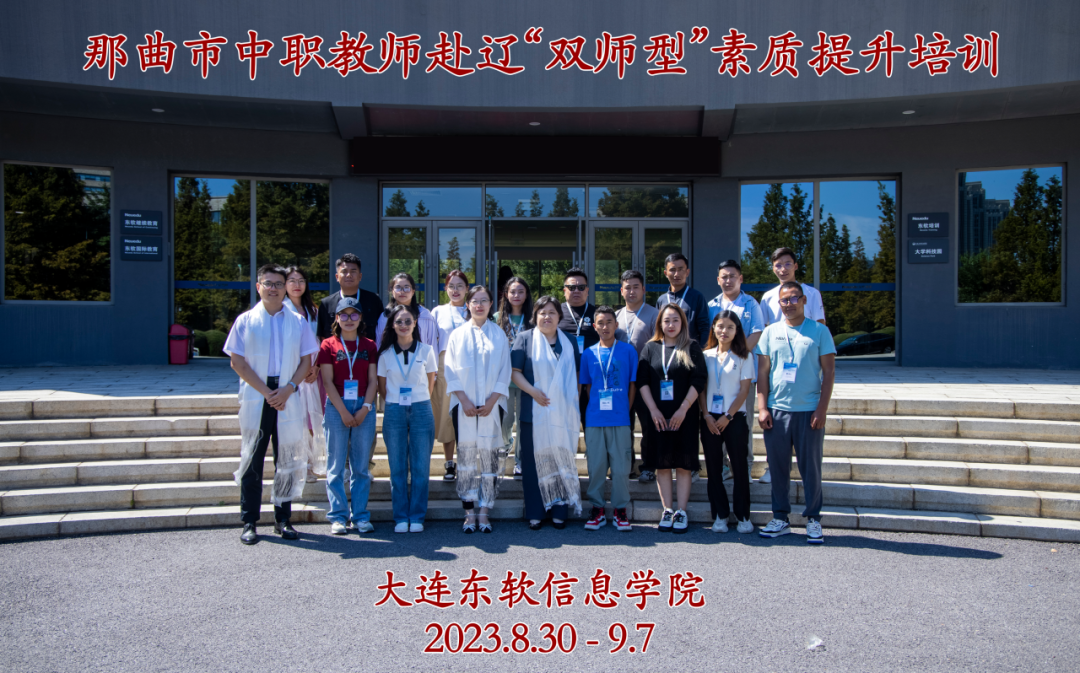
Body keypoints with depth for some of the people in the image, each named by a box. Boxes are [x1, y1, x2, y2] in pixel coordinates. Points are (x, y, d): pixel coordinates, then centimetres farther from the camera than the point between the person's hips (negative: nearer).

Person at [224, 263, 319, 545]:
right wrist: (266, 391, -10)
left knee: (287, 459, 5)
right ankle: (249, 522, 10)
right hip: (255, 400, -1)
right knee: (252, 459, 2)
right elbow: (237, 361, -1)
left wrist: (287, 389, -10)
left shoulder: (297, 321, 8)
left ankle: (283, 519, 16)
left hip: (288, 399, 1)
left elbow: (306, 361, 5)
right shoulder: (245, 321, 5)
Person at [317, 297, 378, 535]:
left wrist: (365, 408, -8)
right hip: (336, 407, -2)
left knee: (361, 466, 5)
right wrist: (343, 412, -10)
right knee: (336, 465, 1)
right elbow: (328, 381, -3)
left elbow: (372, 380, 5)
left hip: (364, 408, 2)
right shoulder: (328, 345, 3)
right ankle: (338, 516, 9)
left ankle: (360, 516, 11)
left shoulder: (369, 346, 9)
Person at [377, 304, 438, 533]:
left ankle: (417, 517, 10)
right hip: (394, 412, 1)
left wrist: (419, 402, 10)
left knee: (420, 467, 0)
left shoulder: (426, 351, 3)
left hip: (421, 411, -1)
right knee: (397, 468, 4)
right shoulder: (385, 354, 4)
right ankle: (401, 518, 12)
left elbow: (430, 383, 10)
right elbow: (382, 387, 12)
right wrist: (394, 404, 8)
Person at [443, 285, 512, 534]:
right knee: (466, 456, -2)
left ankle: (484, 513, 5)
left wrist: (492, 401, -7)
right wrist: (464, 400, -8)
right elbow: (451, 371, 4)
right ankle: (469, 513, 5)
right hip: (464, 405, 0)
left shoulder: (499, 335, 8)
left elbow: (505, 372, 4)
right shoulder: (458, 335, 9)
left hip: (491, 405, 0)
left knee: (489, 457, -2)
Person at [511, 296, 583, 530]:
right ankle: (535, 514, 10)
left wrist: (576, 405, 5)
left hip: (563, 414, 2)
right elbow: (515, 371, -1)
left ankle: (559, 512, 14)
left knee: (562, 460, 4)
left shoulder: (569, 342, 12)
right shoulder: (525, 339, 5)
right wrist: (533, 391, -14)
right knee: (534, 462, 1)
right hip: (534, 414, -2)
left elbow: (578, 374, 16)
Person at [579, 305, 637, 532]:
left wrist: (625, 410, 1)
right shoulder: (588, 354, 7)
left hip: (620, 419, -1)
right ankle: (597, 509, 16)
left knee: (621, 466, 2)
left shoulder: (628, 351, 3)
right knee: (596, 466, 6)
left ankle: (620, 510, 14)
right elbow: (586, 387, 13)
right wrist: (596, 407, 3)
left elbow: (632, 385, 5)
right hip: (594, 419, 1)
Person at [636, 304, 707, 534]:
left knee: (683, 465, 1)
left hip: (685, 416, -1)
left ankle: (681, 511, 9)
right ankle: (667, 510, 13)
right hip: (657, 416, 2)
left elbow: (699, 380, -3)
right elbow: (642, 381, 3)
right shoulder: (651, 347, 8)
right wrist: (653, 410, -6)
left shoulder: (692, 348, 3)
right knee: (662, 464, 4)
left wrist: (683, 410, -10)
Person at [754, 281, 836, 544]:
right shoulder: (771, 332, 8)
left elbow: (829, 371, 0)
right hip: (776, 410, 2)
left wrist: (822, 409, -7)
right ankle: (780, 518, 17)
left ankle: (813, 519, 16)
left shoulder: (819, 331, 2)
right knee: (778, 466, 7)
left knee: (811, 466, 4)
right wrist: (762, 408, -1)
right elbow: (762, 372, 7)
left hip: (809, 411, -2)